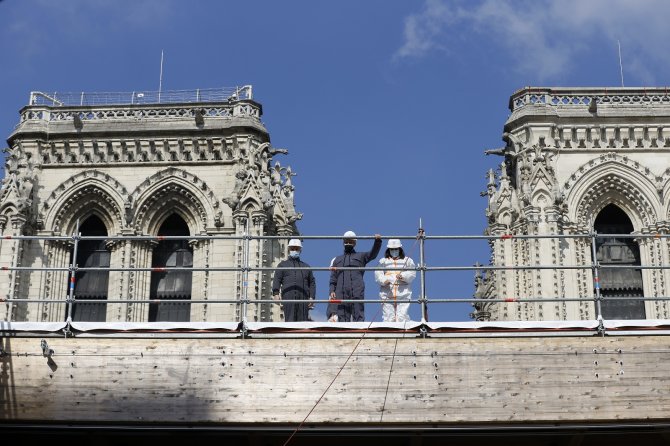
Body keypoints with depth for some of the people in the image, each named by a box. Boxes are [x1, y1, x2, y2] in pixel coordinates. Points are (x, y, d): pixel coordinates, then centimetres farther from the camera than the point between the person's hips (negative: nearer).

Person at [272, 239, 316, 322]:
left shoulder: (306, 266, 28)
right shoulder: (283, 265, 21)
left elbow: (312, 283, 21)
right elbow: (277, 280, 8)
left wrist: (312, 297, 5)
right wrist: (276, 293, -9)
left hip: (303, 298, 3)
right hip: (288, 297, -2)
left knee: (303, 321, -4)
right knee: (290, 321, -12)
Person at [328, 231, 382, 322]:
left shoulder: (361, 256, 21)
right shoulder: (337, 259, 26)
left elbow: (373, 253, 4)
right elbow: (333, 278, 19)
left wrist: (378, 241, -14)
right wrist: (332, 291, 3)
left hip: (357, 291, -2)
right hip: (341, 293, 2)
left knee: (358, 316, -10)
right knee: (342, 317, -4)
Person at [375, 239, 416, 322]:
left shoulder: (407, 261, 20)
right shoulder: (383, 261, 21)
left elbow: (412, 273, 7)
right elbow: (378, 275, 6)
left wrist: (403, 276, -13)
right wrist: (384, 280, -15)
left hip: (403, 293, -1)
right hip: (387, 293, 1)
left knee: (402, 317, -12)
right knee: (388, 317, -8)